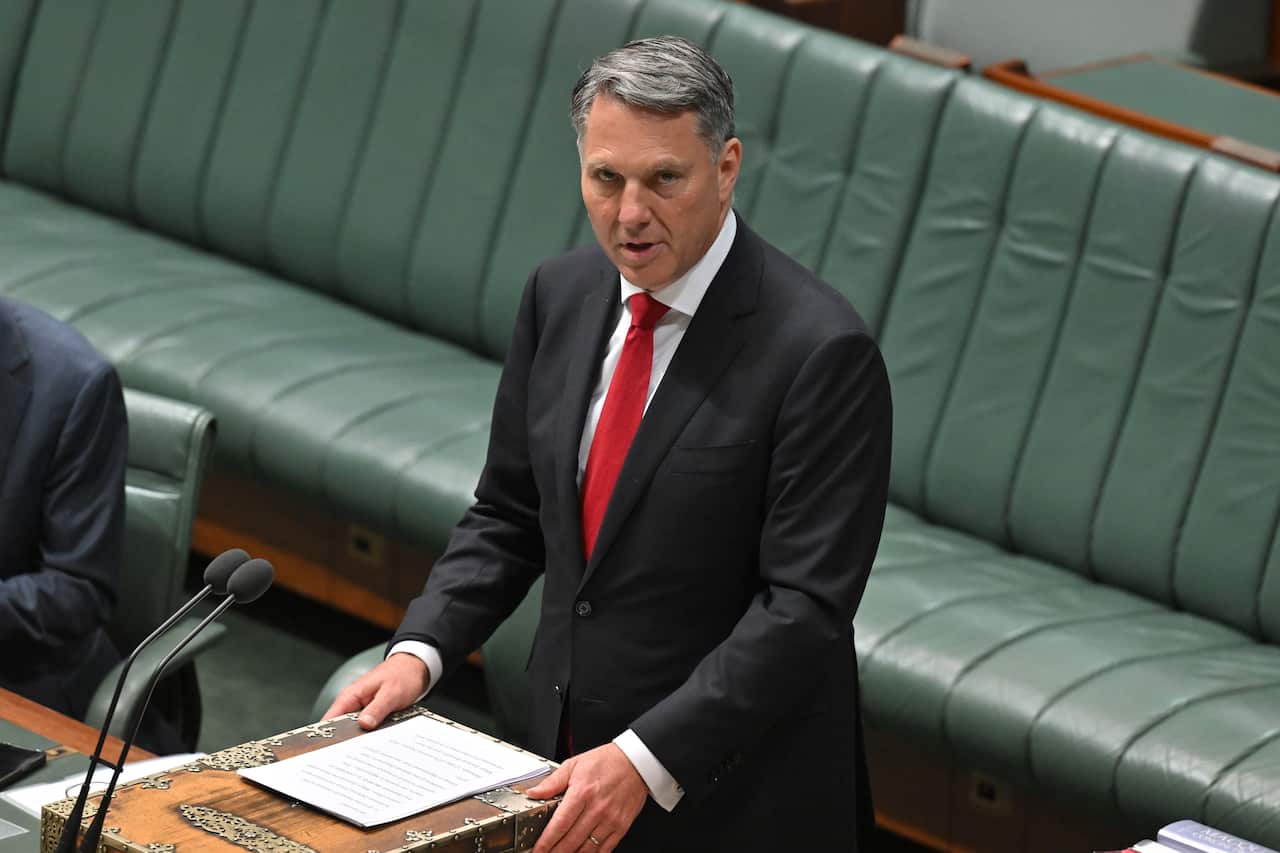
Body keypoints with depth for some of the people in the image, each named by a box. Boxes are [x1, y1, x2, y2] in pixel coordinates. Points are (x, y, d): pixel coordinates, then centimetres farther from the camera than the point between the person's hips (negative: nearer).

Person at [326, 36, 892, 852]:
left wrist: (644, 760, -27)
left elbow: (804, 606, -21)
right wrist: (420, 650, -5)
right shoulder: (561, 293, 1)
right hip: (574, 753, 5)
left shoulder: (820, 350, -19)